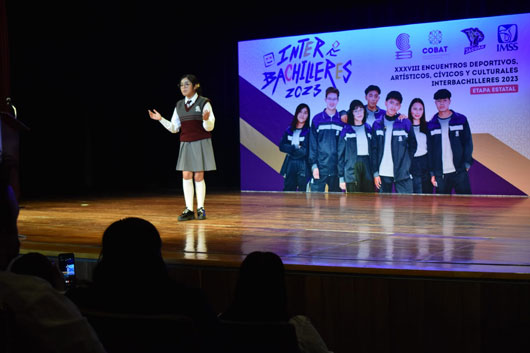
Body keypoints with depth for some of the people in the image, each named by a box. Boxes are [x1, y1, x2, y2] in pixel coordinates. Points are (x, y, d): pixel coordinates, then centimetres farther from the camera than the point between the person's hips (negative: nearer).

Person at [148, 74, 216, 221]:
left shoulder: (204, 103, -4)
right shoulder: (179, 105, 10)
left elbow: (209, 127, -8)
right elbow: (174, 128, 11)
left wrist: (206, 119, -29)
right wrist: (161, 119, -1)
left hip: (201, 143, -4)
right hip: (186, 144, 4)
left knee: (198, 176, -3)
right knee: (186, 176, 0)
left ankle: (200, 208, 9)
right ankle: (189, 210, 5)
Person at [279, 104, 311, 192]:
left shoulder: (309, 131, -4)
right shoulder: (289, 130, 11)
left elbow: (305, 151, -10)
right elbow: (281, 146, 3)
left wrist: (290, 148, -2)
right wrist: (296, 148, -9)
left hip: (303, 166, -4)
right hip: (290, 165, 4)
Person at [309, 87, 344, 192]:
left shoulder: (342, 120, 8)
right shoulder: (317, 119, 5)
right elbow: (312, 144, 2)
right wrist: (314, 165, -6)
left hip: (337, 168, 1)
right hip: (320, 168, -1)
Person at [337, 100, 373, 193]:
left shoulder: (368, 129, 14)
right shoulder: (346, 130, 4)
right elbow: (341, 154, 3)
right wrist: (341, 177, -3)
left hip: (367, 167, 3)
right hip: (352, 170, -3)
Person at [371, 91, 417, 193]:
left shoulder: (405, 123, 4)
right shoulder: (377, 125, 8)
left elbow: (413, 146, 8)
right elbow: (374, 150, 6)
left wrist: (406, 164, -2)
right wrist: (375, 173, 1)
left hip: (402, 173, -2)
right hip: (383, 173, 2)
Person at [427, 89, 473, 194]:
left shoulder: (461, 119, 7)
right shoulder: (431, 125, 10)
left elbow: (468, 143, 6)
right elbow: (430, 149, 11)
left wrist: (466, 164, -5)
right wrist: (432, 173, 5)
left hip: (459, 171, -1)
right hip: (440, 174, 1)